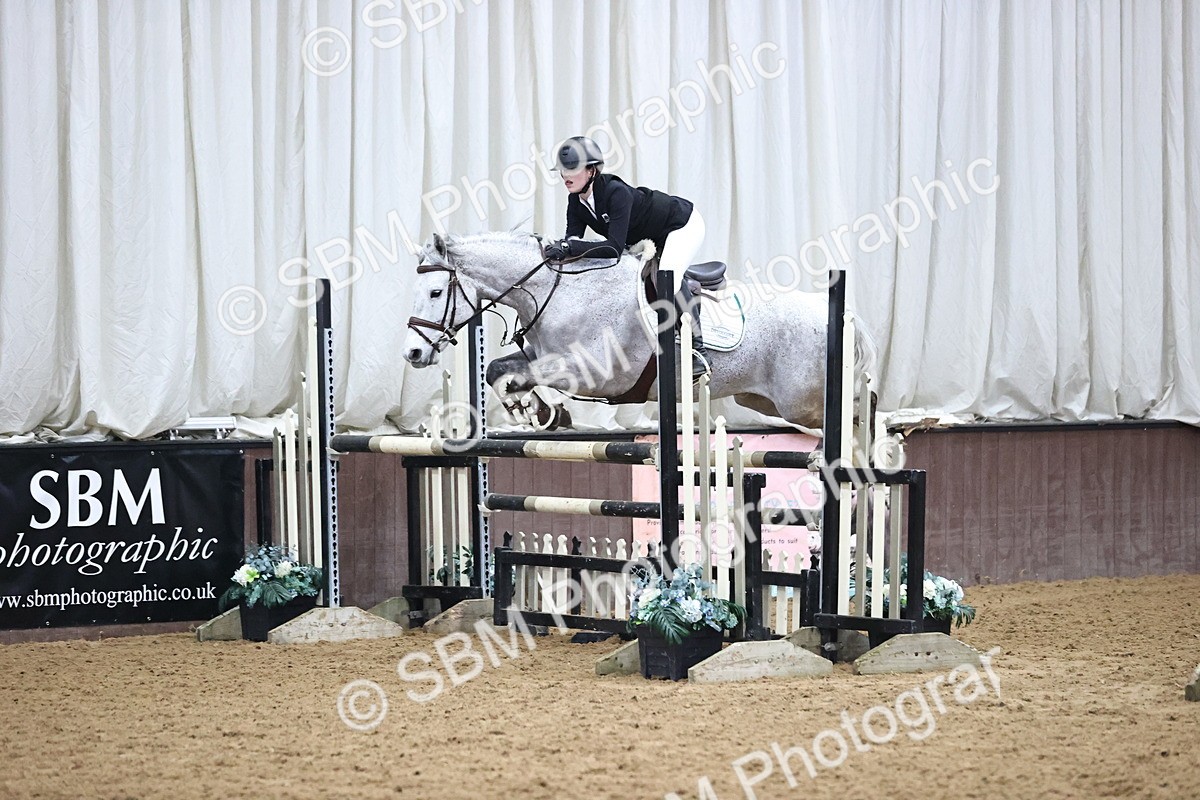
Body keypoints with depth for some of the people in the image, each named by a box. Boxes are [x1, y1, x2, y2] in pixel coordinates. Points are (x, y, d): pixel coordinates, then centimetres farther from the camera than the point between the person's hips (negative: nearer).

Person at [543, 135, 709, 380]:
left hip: (683, 225, -10)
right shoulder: (576, 202, -11)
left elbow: (615, 248, -43)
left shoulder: (616, 192, -37)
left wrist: (568, 247, -48)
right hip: (648, 239, 10)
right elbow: (573, 237, -15)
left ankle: (698, 348, -25)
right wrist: (559, 247, -39)